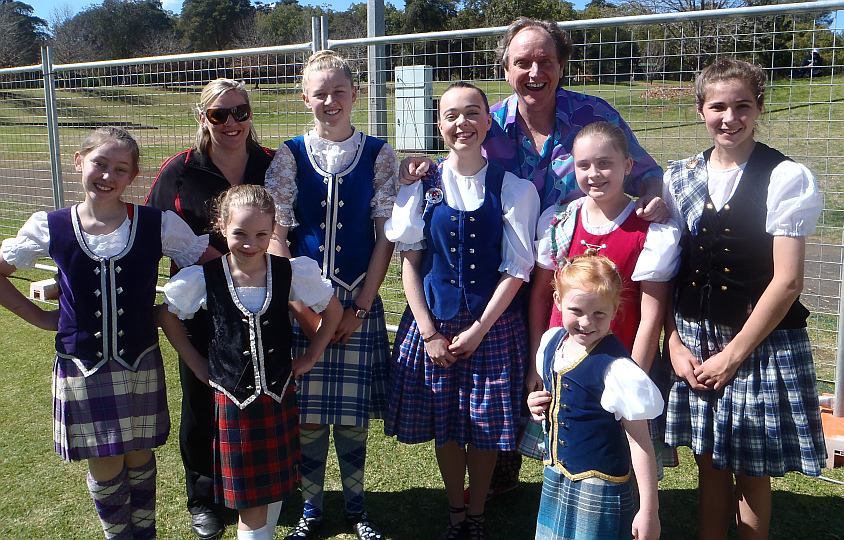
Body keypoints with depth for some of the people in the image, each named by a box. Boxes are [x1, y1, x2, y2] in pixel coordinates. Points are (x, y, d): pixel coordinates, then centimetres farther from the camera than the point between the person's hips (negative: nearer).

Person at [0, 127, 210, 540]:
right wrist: (40, 317, 2)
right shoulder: (50, 228, -5)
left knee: (140, 460, 14)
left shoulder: (159, 225, -9)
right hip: (81, 367, 0)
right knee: (104, 470, 9)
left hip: (139, 364, 0)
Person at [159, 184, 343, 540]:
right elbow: (168, 317, 6)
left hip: (280, 400, 2)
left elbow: (333, 310, 6)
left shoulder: (293, 273, -9)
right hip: (233, 402, -2)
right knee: (249, 502, 6)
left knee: (276, 489, 16)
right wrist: (196, 363, 5)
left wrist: (310, 357, 3)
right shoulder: (202, 279, -11)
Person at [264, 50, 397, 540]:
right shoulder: (290, 156, 2)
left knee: (354, 413, 8)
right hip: (301, 302, 0)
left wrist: (360, 306, -6)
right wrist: (300, 304, -8)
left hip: (360, 302, 0)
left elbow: (386, 236, -1)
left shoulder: (379, 155, 2)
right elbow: (275, 234, -1)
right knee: (308, 412, 6)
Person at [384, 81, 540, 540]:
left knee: (486, 426, 8)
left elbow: (516, 270, -4)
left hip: (493, 326, -1)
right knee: (445, 426, 11)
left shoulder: (513, 189, -3)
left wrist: (478, 330, -10)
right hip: (434, 324, 2)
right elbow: (409, 262, 1)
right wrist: (429, 333, -5)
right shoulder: (421, 186, 1)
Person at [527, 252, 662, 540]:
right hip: (555, 476, 7)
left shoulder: (616, 367, -22)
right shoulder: (552, 341, -1)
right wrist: (540, 405, -2)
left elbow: (640, 442, -18)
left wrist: (649, 509, -15)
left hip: (599, 487, -7)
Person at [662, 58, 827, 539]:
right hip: (694, 340, 4)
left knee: (752, 473, 9)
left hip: (761, 344, -4)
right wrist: (675, 344, -3)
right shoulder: (679, 178, 5)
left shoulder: (787, 178, -9)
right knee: (710, 464, 16)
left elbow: (787, 282, -12)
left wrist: (733, 354, -11)